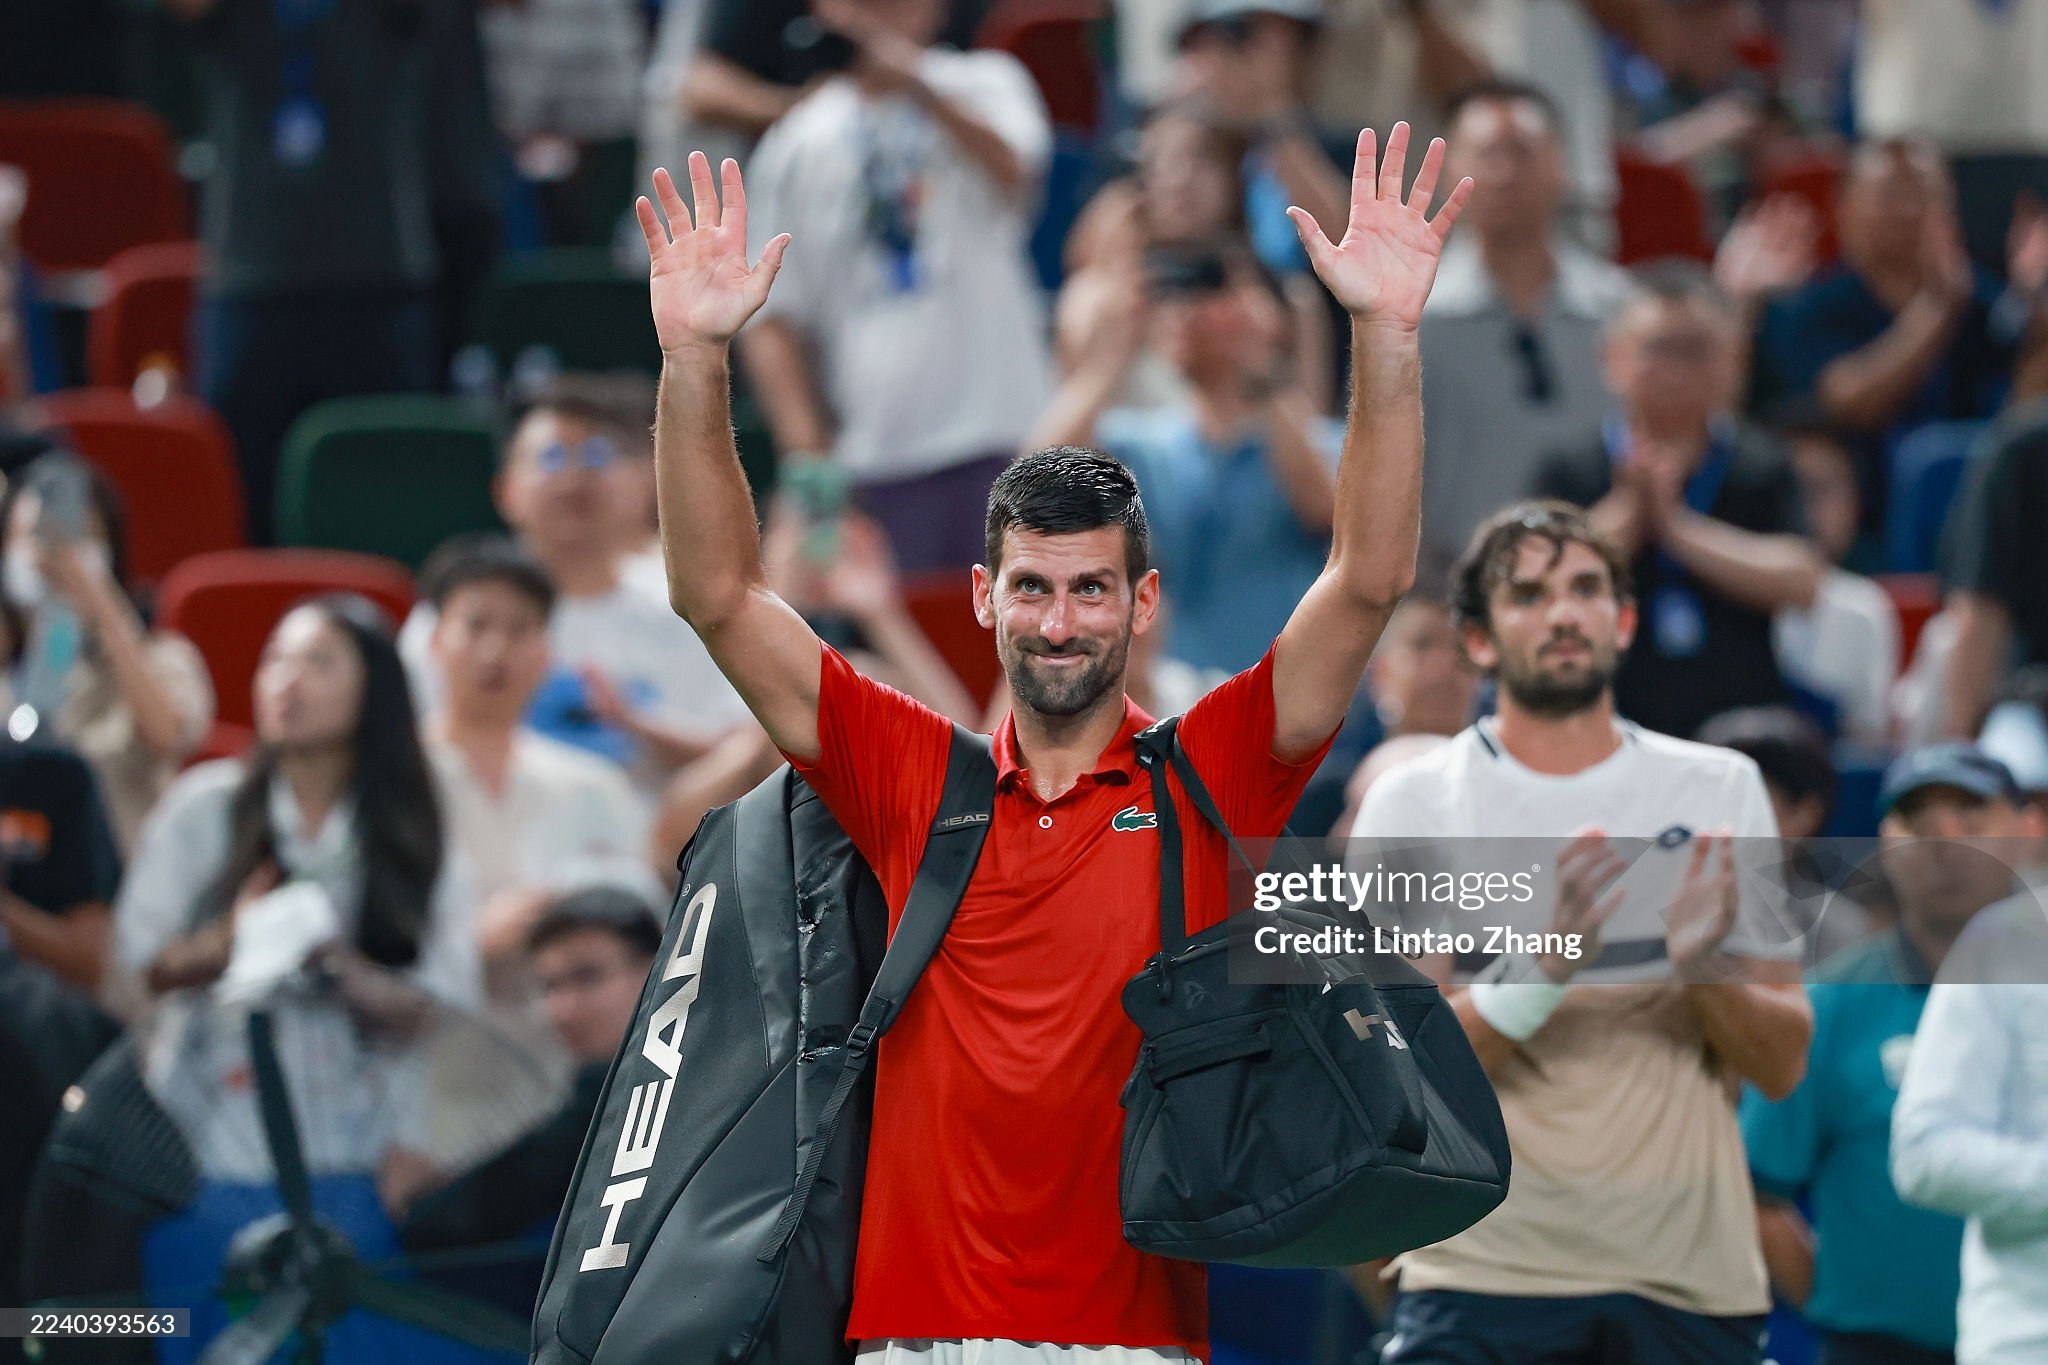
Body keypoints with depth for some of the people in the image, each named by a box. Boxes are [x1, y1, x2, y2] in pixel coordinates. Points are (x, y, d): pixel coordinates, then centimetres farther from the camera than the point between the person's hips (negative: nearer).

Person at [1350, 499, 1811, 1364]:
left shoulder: (1720, 789, 10)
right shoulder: (1414, 803, 3)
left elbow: (1782, 1065, 8)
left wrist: (1704, 968, -12)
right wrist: (1540, 969, -22)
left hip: (1692, 1285, 3)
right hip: (1485, 1281, -3)